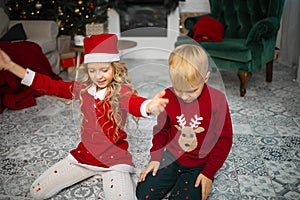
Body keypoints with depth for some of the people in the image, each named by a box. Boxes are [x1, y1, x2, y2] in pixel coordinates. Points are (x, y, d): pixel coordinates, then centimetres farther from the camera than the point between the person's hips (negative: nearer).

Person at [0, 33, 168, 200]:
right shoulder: (83, 88, -1)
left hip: (114, 158, -5)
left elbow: (135, 103, -38)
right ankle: (93, 172, 22)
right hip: (85, 154, 6)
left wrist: (150, 106, -65)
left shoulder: (121, 92, -16)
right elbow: (50, 85, 2)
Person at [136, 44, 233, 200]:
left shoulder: (217, 101, -18)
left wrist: (209, 173, -11)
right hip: (171, 158, 3)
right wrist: (155, 157, -2)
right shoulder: (168, 97, -9)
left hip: (200, 165, -2)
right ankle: (175, 183, 16)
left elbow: (224, 139, -9)